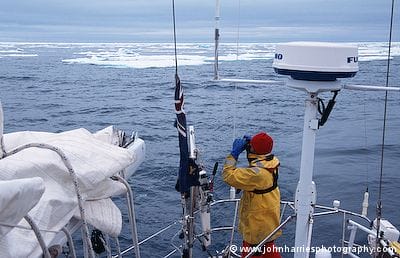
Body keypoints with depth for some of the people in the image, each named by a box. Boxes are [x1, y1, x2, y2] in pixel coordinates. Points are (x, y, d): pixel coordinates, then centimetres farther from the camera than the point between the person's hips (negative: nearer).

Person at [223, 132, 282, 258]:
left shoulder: (257, 173, -34)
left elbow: (229, 176, -30)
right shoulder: (271, 162, -9)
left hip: (258, 223, -9)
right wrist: (252, 144, -2)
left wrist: (234, 152, -25)